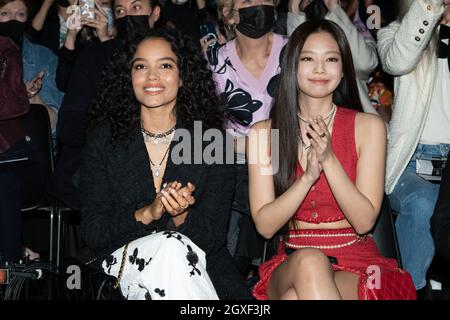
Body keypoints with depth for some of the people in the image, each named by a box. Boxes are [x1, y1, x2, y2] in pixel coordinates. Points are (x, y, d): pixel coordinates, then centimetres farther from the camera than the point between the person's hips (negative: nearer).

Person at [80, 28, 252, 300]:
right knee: (172, 246, -31)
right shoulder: (104, 139, 1)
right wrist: (146, 214, -20)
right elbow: (92, 231, -3)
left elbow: (214, 236, -2)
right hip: (126, 264, 0)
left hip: (198, 268, 1)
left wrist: (181, 217, -23)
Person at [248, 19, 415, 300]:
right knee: (310, 263, -35)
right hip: (291, 264, 2)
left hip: (357, 262, -1)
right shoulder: (263, 132, 2)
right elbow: (265, 226, -4)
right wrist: (309, 175, -18)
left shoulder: (369, 126, -1)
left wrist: (329, 159, -18)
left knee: (297, 296, -34)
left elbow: (364, 221, -6)